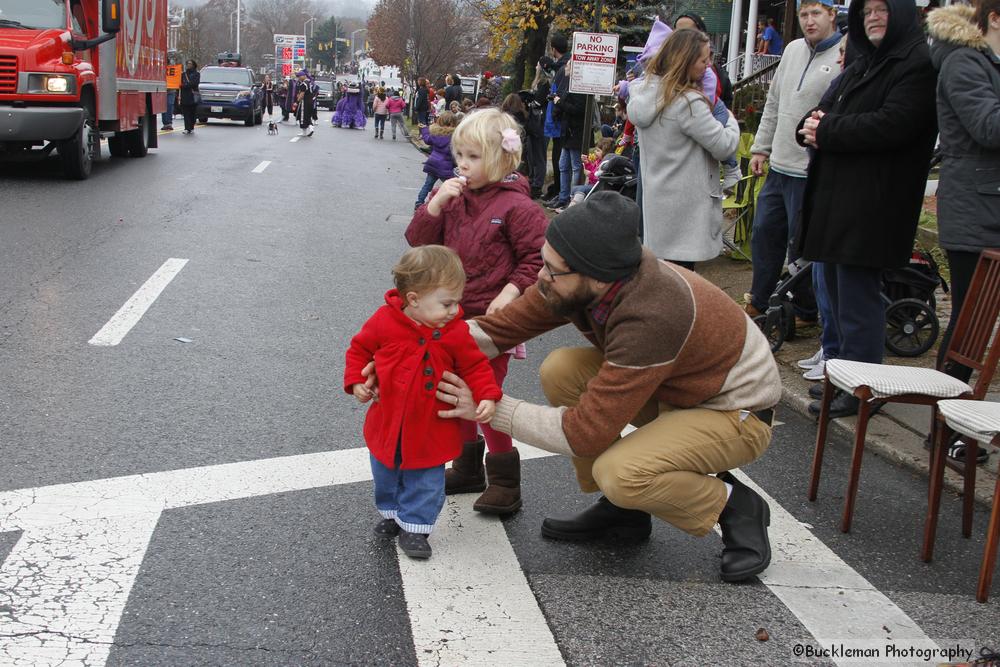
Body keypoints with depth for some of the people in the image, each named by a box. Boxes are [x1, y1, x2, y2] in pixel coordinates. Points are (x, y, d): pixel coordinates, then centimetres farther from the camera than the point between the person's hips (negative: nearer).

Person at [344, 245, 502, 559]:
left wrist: (487, 397, -20)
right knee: (386, 475, 22)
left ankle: (414, 527, 27)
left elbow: (475, 366, -7)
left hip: (430, 429, -1)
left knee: (425, 481, 8)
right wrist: (356, 381, -10)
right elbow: (359, 349, 0)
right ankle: (391, 513, 47)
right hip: (388, 423, 1)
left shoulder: (456, 332, -15)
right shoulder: (383, 321, -16)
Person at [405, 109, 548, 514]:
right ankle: (468, 466, 35)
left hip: (492, 319, -7)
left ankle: (505, 481, 10)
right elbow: (419, 240, 3)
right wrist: (437, 202, -10)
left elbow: (539, 257, -12)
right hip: (454, 316, 7)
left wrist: (511, 292, -20)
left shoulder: (516, 206, -13)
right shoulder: (454, 199, 6)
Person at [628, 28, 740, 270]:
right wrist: (730, 121, 5)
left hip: (656, 199, 8)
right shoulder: (688, 103, -20)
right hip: (684, 205, -8)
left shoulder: (644, 90, 4)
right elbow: (723, 146, -13)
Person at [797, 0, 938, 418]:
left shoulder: (919, 64, -9)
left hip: (870, 206, -9)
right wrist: (812, 125, -4)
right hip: (836, 198, 10)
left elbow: (892, 125, -21)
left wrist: (827, 130, -14)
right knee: (839, 290, 13)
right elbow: (824, 110, 20)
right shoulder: (862, 65, 22)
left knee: (857, 298, -7)